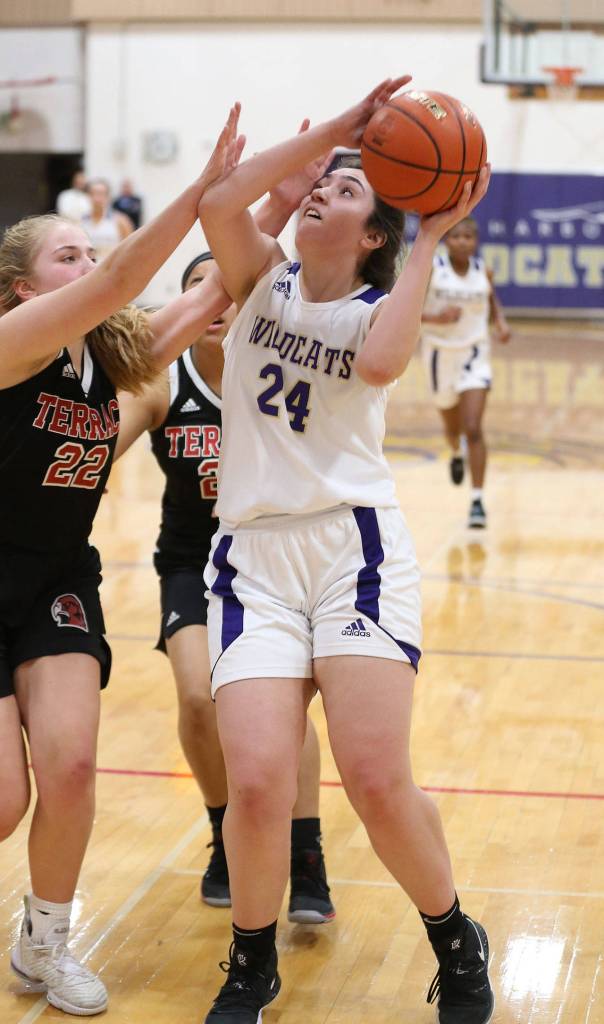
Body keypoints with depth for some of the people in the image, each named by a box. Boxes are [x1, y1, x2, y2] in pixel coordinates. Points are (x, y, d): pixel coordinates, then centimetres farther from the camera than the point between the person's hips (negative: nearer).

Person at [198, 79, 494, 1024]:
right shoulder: (263, 279, 13)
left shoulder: (377, 307, 8)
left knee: (377, 781, -15)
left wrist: (430, 240, -8)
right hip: (252, 550, 2)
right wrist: (334, 128, -5)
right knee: (256, 785, -15)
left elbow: (381, 361, -18)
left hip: (353, 544, -1)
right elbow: (218, 204, -9)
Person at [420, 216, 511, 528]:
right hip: (440, 353, 0)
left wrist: (500, 322, -2)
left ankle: (477, 500, -12)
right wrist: (435, 318, -30)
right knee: (452, 425, 20)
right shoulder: (430, 269, -13)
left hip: (475, 355, 0)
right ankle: (456, 454, 58)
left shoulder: (483, 271, -4)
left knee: (473, 429, -14)